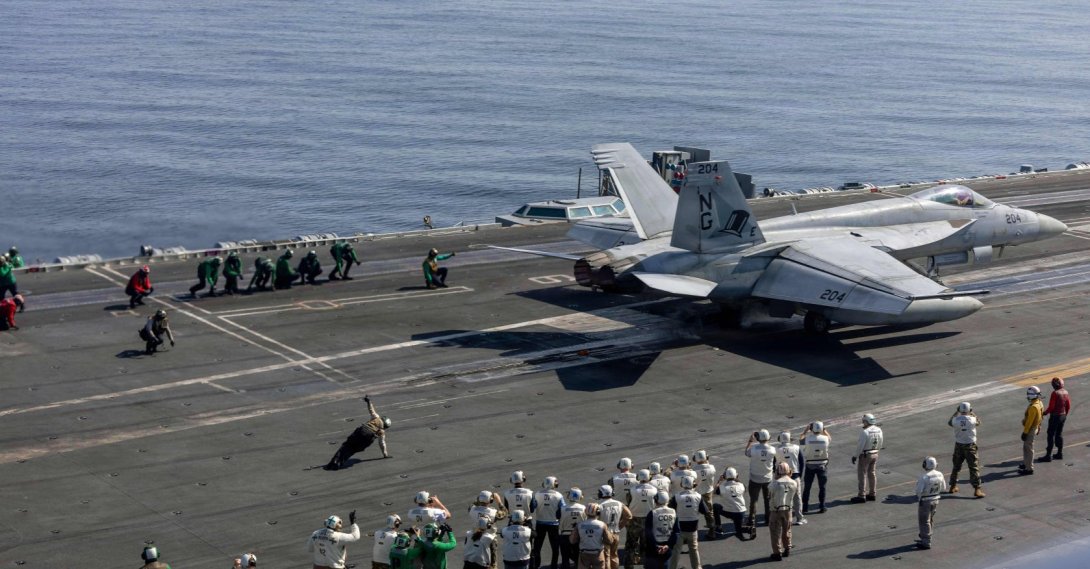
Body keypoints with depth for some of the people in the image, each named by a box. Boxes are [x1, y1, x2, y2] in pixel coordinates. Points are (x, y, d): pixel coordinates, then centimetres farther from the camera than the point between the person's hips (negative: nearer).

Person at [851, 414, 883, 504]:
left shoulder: (865, 432, -22)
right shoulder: (879, 430, 1)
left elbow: (860, 446, -21)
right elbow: (881, 443, 10)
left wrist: (855, 456, -11)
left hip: (865, 455, -7)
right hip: (875, 454, 7)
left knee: (862, 475, 0)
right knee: (872, 474, 15)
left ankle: (861, 496, 2)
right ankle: (872, 494, 21)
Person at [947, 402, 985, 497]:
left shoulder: (956, 420, -13)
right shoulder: (972, 419, -17)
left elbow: (950, 422, 12)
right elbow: (978, 422, 8)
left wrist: (956, 412, 17)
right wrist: (973, 414, 19)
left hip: (958, 446, 3)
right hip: (970, 446, -3)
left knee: (956, 467, 18)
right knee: (974, 468, 0)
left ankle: (953, 487, 29)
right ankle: (977, 489, -5)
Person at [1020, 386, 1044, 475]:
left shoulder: (1033, 407, -28)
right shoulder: (1039, 403, 3)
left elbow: (1029, 421, -26)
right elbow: (1040, 417, 14)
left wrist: (1025, 432, -21)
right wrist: (1038, 428, 23)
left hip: (1030, 430, -10)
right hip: (1035, 428, 10)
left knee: (1028, 448, -2)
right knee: (1026, 447, 23)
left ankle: (1029, 468, 4)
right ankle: (1025, 464, 36)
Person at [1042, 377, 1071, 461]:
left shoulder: (1055, 393, -20)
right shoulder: (1065, 392, 3)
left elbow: (1051, 407, -20)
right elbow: (1068, 406, 9)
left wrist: (1044, 413, -5)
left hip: (1055, 416, -8)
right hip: (1063, 416, 8)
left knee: (1051, 435, -2)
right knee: (1059, 434, 18)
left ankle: (1048, 456, -1)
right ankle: (1060, 454, 23)